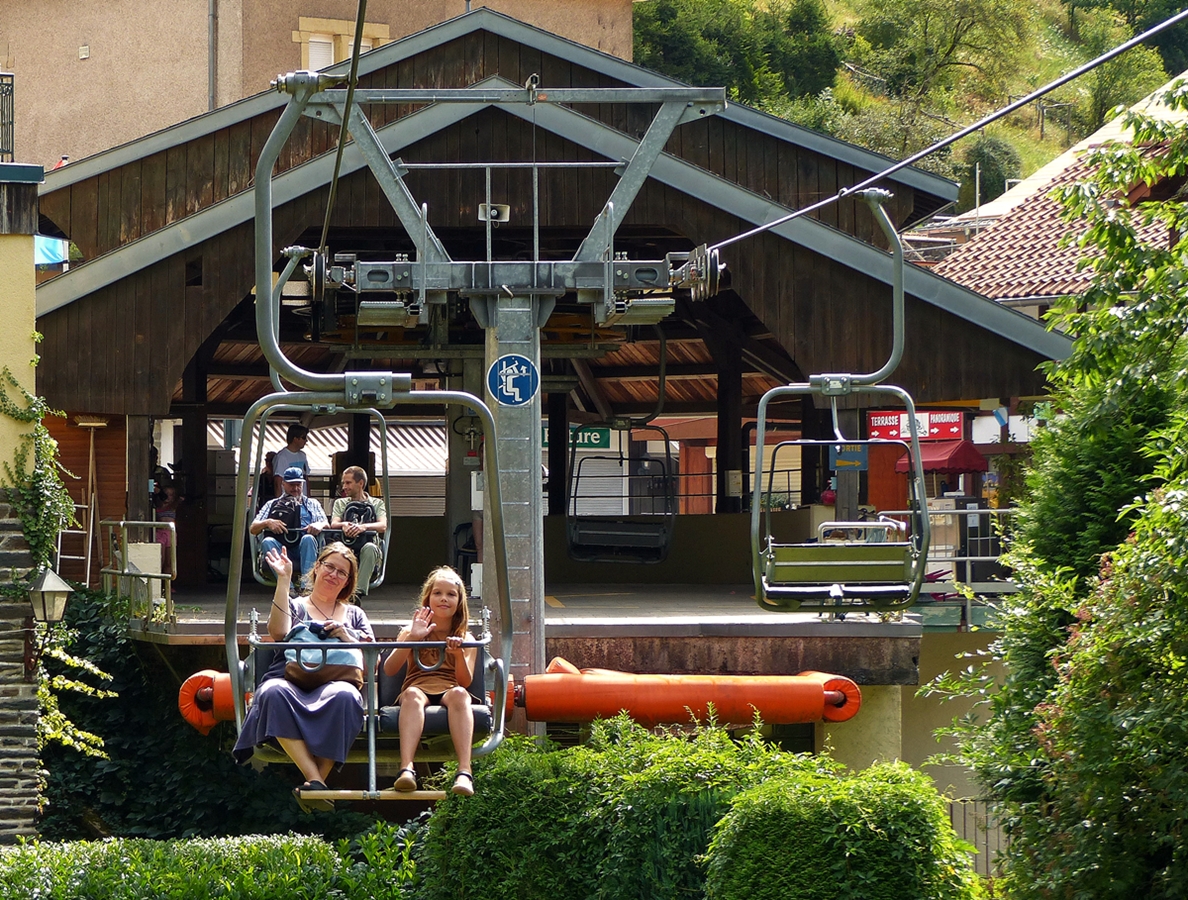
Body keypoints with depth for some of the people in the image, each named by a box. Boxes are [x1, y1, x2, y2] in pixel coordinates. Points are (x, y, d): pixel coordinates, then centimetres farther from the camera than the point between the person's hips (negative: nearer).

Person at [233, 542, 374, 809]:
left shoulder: (354, 615, 30)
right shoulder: (295, 606, 25)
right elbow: (279, 632, 0)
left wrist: (346, 637, 1)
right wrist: (283, 580, 3)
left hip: (333, 683, 1)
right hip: (291, 681, -1)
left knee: (344, 696, -39)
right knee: (273, 692, -39)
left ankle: (318, 779, -38)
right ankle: (314, 778, -48)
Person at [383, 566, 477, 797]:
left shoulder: (465, 639, 19)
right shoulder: (412, 632, 19)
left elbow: (465, 681, 2)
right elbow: (389, 670, 2)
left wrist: (459, 654, -17)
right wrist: (411, 638, -8)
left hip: (449, 693, 0)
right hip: (418, 689, 0)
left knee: (459, 694, -37)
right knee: (412, 694, -38)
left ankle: (464, 771, -55)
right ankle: (406, 769, -60)